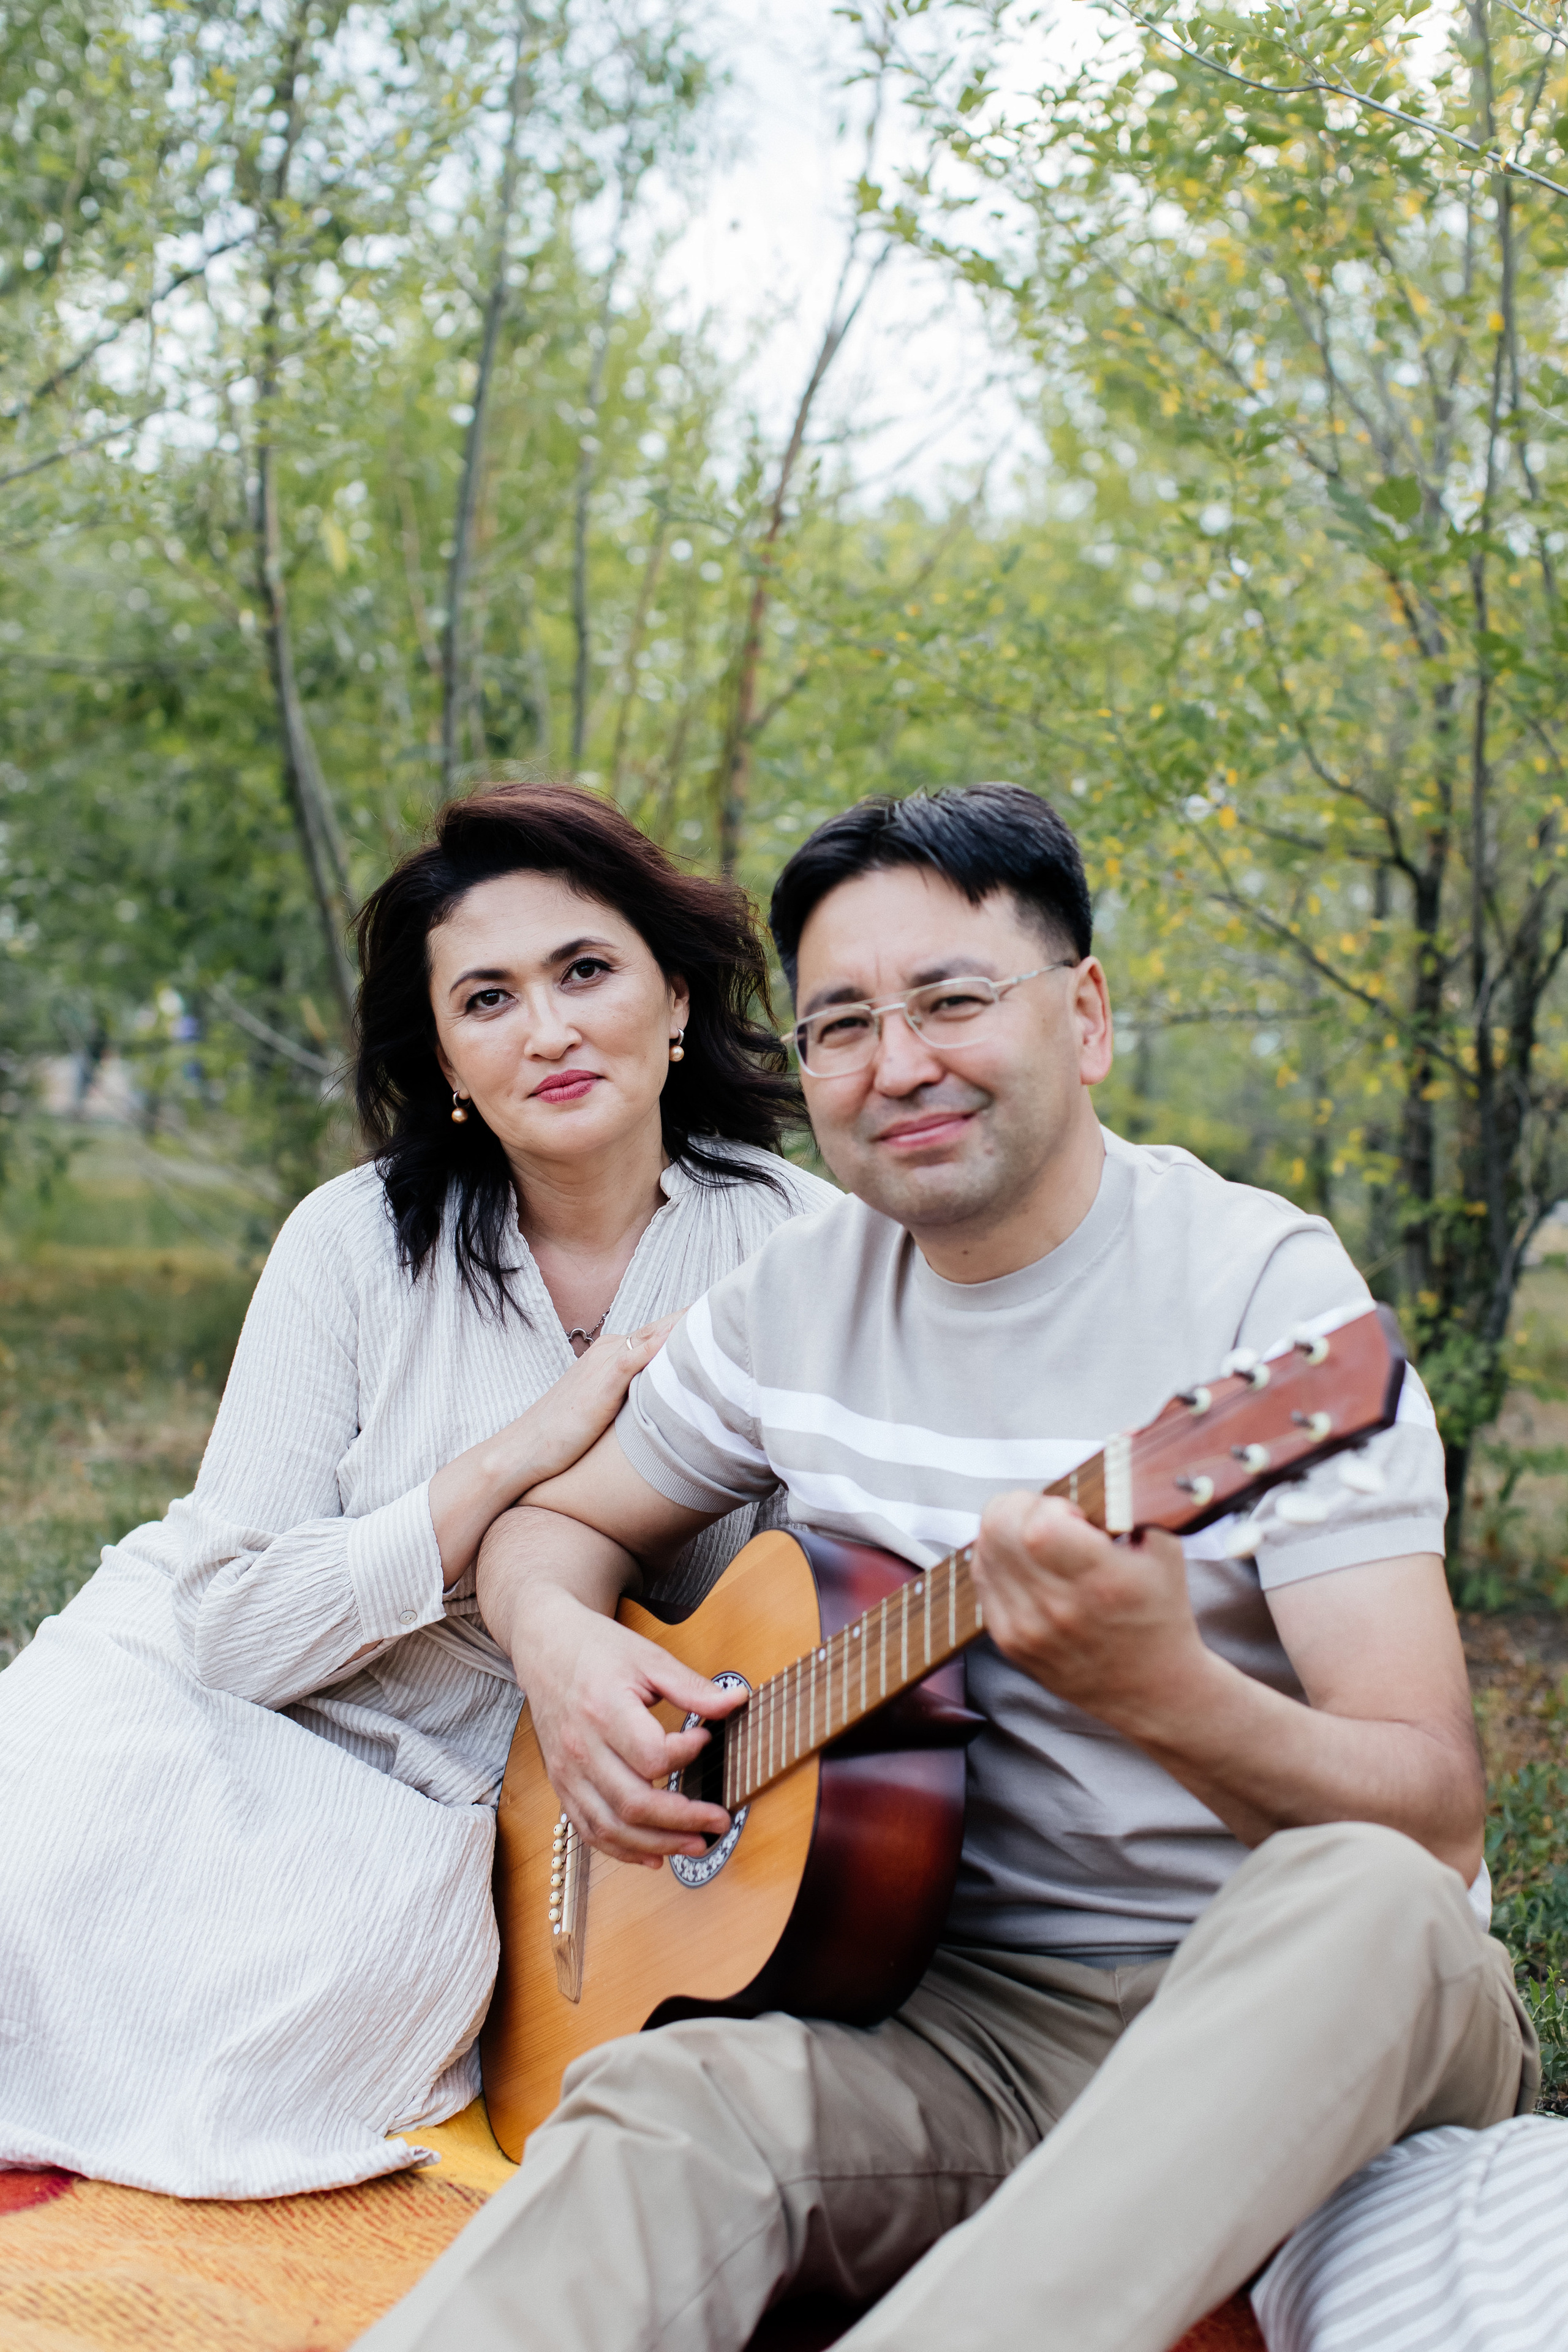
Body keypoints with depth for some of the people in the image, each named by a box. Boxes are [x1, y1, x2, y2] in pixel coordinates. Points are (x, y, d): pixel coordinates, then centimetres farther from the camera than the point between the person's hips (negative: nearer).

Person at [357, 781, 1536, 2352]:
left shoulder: (1262, 1289, -12)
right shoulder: (797, 1296, 4)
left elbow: (1437, 1819, -18)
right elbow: (559, 1520, 18)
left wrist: (1161, 1689, -40)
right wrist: (560, 1642, -8)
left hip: (1284, 2004, -2)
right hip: (960, 2009, 3)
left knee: (1372, 1898, -37)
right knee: (666, 2104, -30)